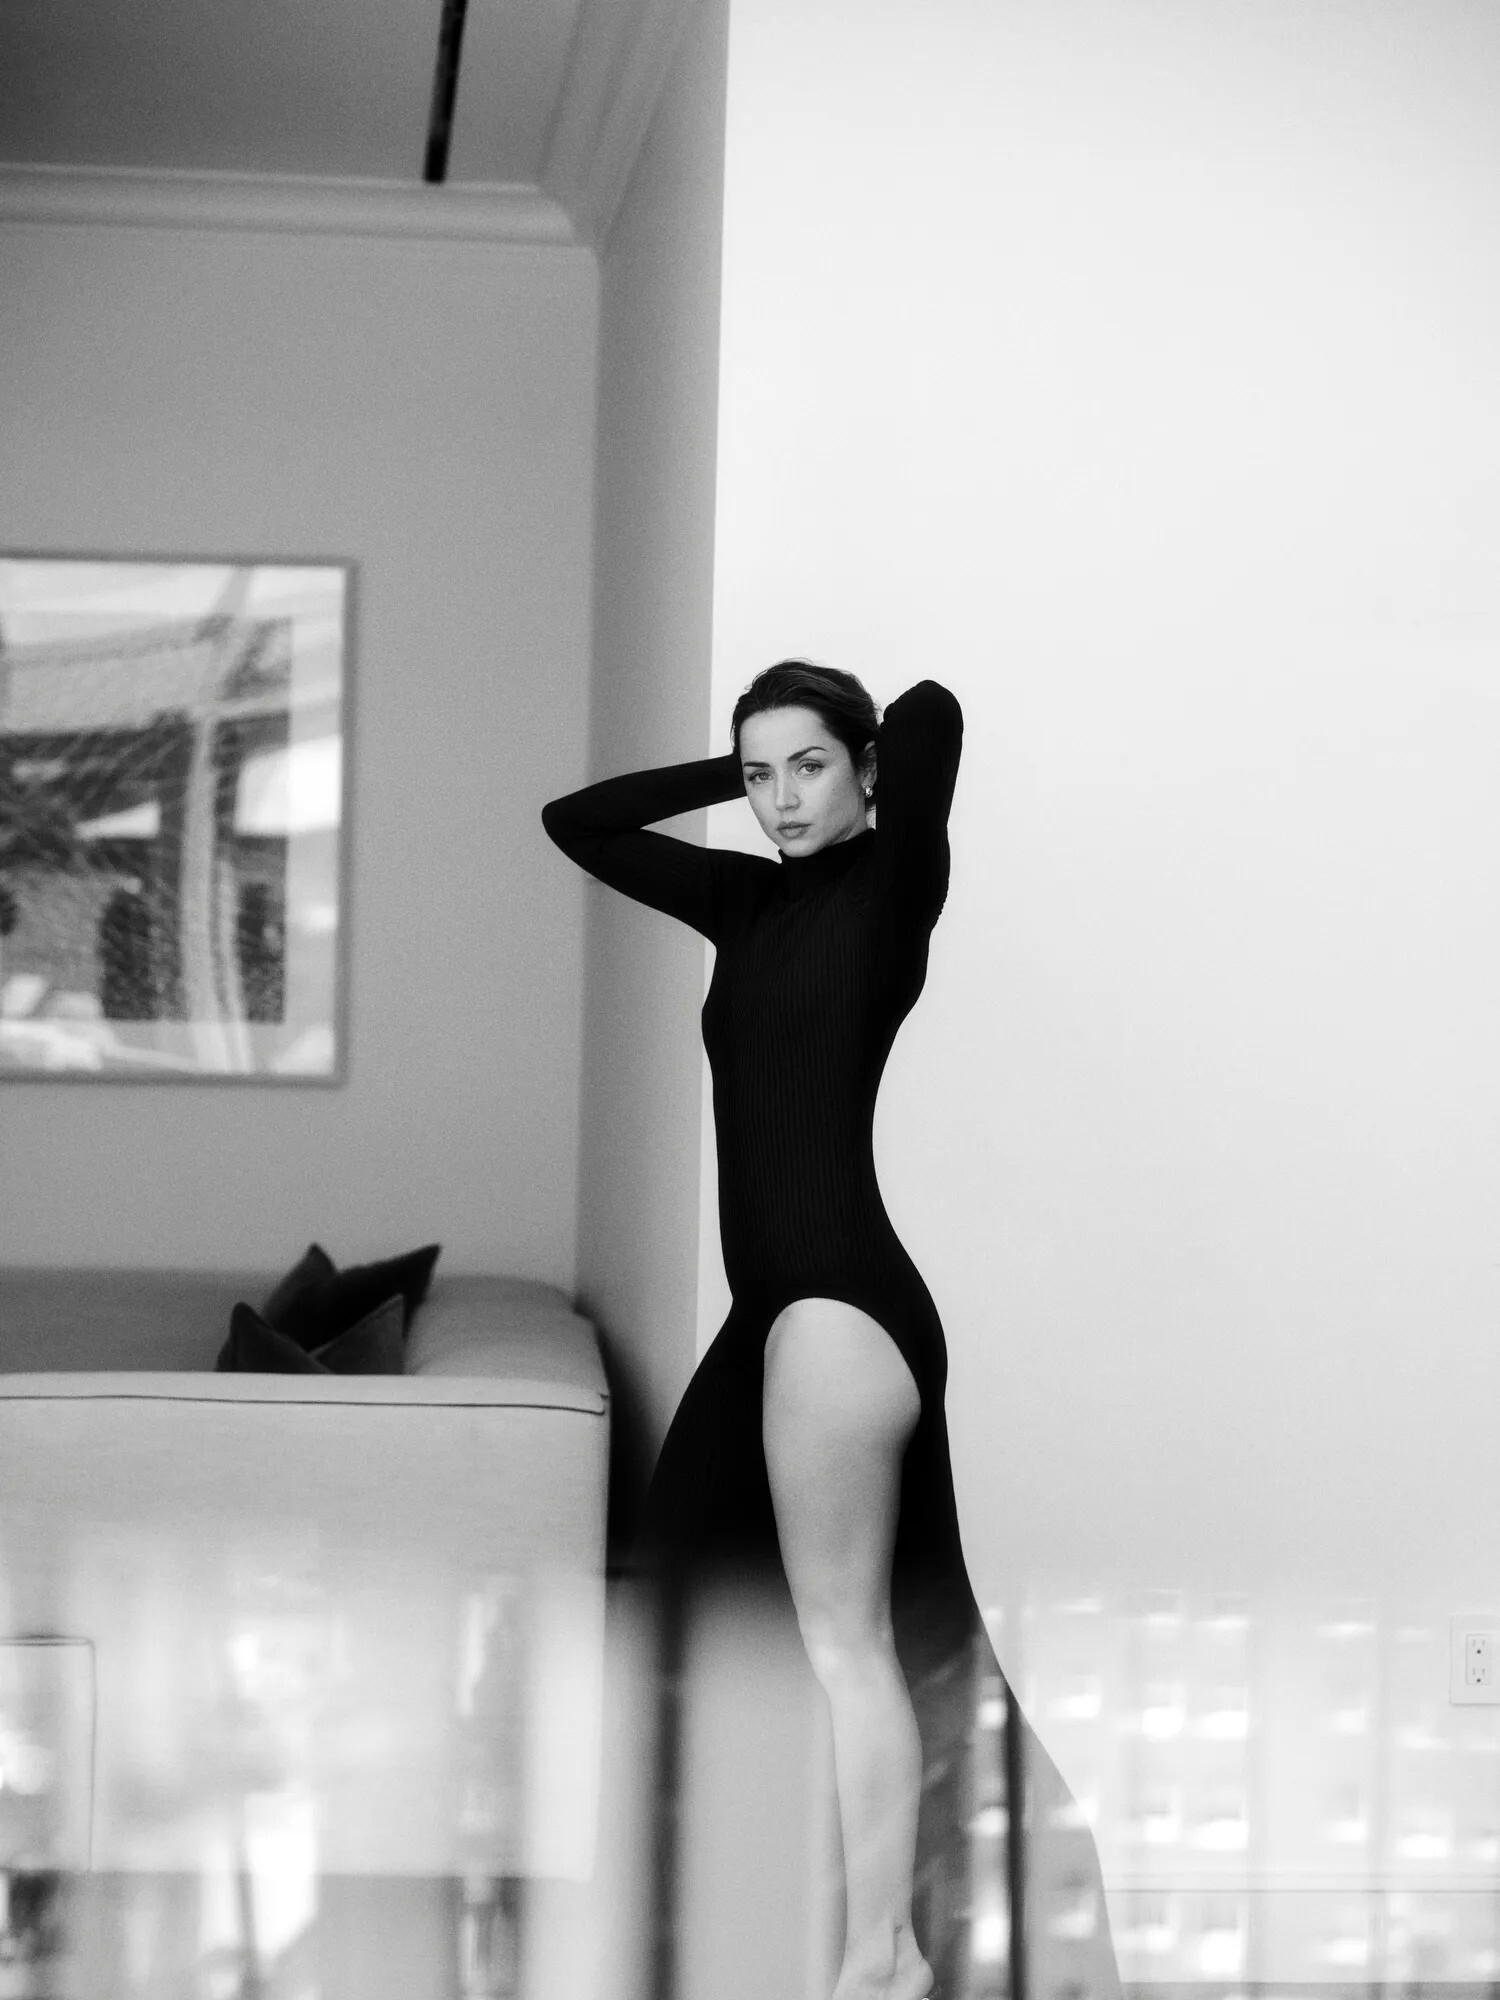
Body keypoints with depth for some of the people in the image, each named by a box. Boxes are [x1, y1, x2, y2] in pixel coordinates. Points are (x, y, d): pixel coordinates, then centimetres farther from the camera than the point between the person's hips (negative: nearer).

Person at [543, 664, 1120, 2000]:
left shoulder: (889, 885, -5)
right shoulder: (750, 900, 14)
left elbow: (936, 716, -22)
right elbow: (577, 823, 21)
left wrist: (867, 750, 0)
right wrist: (736, 769, 12)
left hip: (841, 1296, -8)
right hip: (778, 1298, 8)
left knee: (845, 1633, -5)